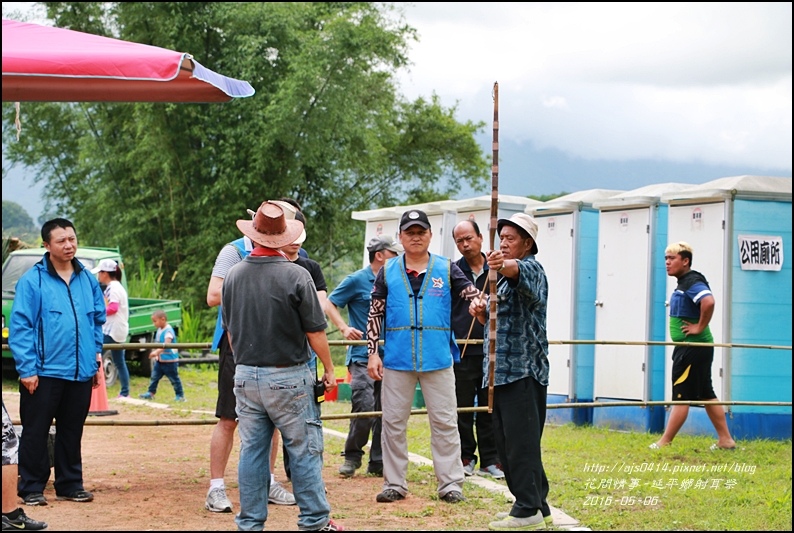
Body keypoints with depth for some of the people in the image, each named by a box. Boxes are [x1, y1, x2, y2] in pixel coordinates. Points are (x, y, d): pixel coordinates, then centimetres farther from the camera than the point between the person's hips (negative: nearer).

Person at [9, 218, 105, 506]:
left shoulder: (88, 279, 9)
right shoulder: (32, 280, -7)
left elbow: (98, 321, 18)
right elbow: (20, 326, -9)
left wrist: (96, 359, 12)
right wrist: (27, 368, -14)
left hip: (81, 372, 5)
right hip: (44, 372, -5)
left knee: (72, 431, 13)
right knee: (35, 431, 3)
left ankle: (70, 484, 24)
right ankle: (31, 488, 12)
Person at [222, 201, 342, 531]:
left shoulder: (233, 275, 2)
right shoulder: (296, 276, -13)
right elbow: (315, 332, -10)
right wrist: (329, 369, 3)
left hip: (246, 376, 5)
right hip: (288, 377, -4)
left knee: (252, 450, 9)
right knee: (304, 449, 4)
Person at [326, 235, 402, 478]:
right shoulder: (357, 280, -3)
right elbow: (329, 304, -2)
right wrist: (344, 328, -14)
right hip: (362, 356, -6)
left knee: (384, 411, 6)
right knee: (364, 408, -14)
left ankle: (378, 462, 14)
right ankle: (352, 456, 4)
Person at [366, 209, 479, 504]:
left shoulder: (447, 269, 4)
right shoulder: (388, 271, 6)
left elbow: (473, 294, -5)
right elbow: (375, 315, 6)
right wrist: (373, 353, -1)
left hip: (438, 359, -1)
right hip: (397, 360, 1)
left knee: (445, 422, 2)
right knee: (393, 423, 6)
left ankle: (450, 483, 9)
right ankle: (394, 484, 16)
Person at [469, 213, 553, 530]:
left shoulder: (531, 269, -8)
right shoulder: (504, 277, 22)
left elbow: (519, 270, -33)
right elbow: (494, 320, 29)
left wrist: (504, 265, -55)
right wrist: (481, 311, 6)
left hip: (523, 372, -10)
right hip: (501, 371, 10)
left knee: (521, 442, -11)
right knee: (507, 442, 12)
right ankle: (536, 505, 19)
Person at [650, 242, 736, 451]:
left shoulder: (692, 282, -16)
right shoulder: (683, 283, 15)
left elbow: (708, 301, -34)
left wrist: (699, 327, -25)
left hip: (693, 347, -11)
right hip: (690, 348, 11)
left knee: (681, 396, -5)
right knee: (706, 394, 13)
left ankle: (664, 443, -1)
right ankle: (725, 440, 18)